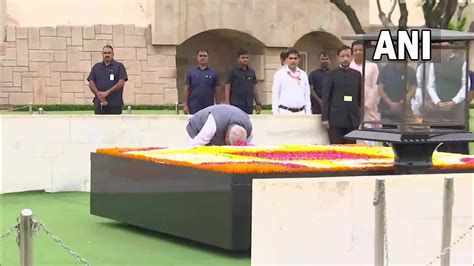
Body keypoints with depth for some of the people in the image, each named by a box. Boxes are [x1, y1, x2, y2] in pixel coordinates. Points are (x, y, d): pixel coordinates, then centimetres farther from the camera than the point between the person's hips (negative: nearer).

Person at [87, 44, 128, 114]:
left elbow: (121, 82, -6)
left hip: (115, 104, -3)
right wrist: (99, 95, -9)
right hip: (99, 103, 3)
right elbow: (91, 83, 7)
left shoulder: (119, 66, 5)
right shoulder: (96, 67, 14)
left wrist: (107, 92, -13)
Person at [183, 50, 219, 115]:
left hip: (209, 107, 0)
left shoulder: (213, 73, 7)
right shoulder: (191, 72, 7)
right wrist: (185, 104, -1)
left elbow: (216, 90, 7)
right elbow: (187, 89, 6)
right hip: (194, 107, 0)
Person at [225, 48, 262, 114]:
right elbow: (227, 88, -1)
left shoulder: (252, 72, 13)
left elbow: (254, 88, 16)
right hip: (236, 104, -4)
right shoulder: (232, 72, 1)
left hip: (249, 106, 4)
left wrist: (258, 103, 11)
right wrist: (227, 103, -10)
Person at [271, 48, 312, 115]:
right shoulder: (279, 74, 1)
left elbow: (307, 95, 11)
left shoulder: (303, 75, 10)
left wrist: (308, 113, 6)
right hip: (285, 112, -3)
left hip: (300, 112, 3)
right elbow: (275, 96, -1)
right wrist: (275, 114, -7)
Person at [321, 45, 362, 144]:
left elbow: (360, 96, 15)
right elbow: (326, 97, -1)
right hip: (336, 120, -3)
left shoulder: (357, 74, 13)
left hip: (353, 120, 3)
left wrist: (361, 117, 10)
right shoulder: (331, 74, 3)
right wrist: (325, 118, -7)